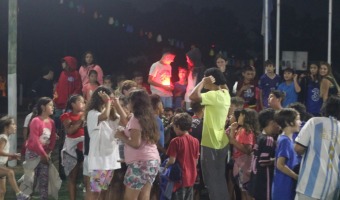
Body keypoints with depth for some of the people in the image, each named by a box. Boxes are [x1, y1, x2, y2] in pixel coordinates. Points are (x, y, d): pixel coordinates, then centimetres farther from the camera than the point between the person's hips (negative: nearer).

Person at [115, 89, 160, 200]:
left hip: (141, 162, -8)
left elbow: (136, 143, -17)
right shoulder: (148, 117, 14)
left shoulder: (136, 118, -10)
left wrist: (121, 136, -2)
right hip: (153, 160, 8)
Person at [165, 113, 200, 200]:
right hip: (191, 178, 5)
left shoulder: (176, 141, -15)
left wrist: (165, 166, 2)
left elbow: (172, 160, -16)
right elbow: (196, 161, 8)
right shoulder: (195, 141, 2)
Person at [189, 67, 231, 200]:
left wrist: (203, 82, -20)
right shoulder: (225, 94, 6)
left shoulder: (214, 95, -19)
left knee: (212, 179, 0)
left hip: (211, 143, -9)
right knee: (219, 178, 17)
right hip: (221, 142, 9)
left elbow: (193, 96, -32)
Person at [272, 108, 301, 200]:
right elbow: (280, 165, -20)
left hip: (288, 186, 9)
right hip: (283, 188, -9)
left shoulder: (288, 139, 13)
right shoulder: (285, 140, -15)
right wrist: (297, 177, -14)